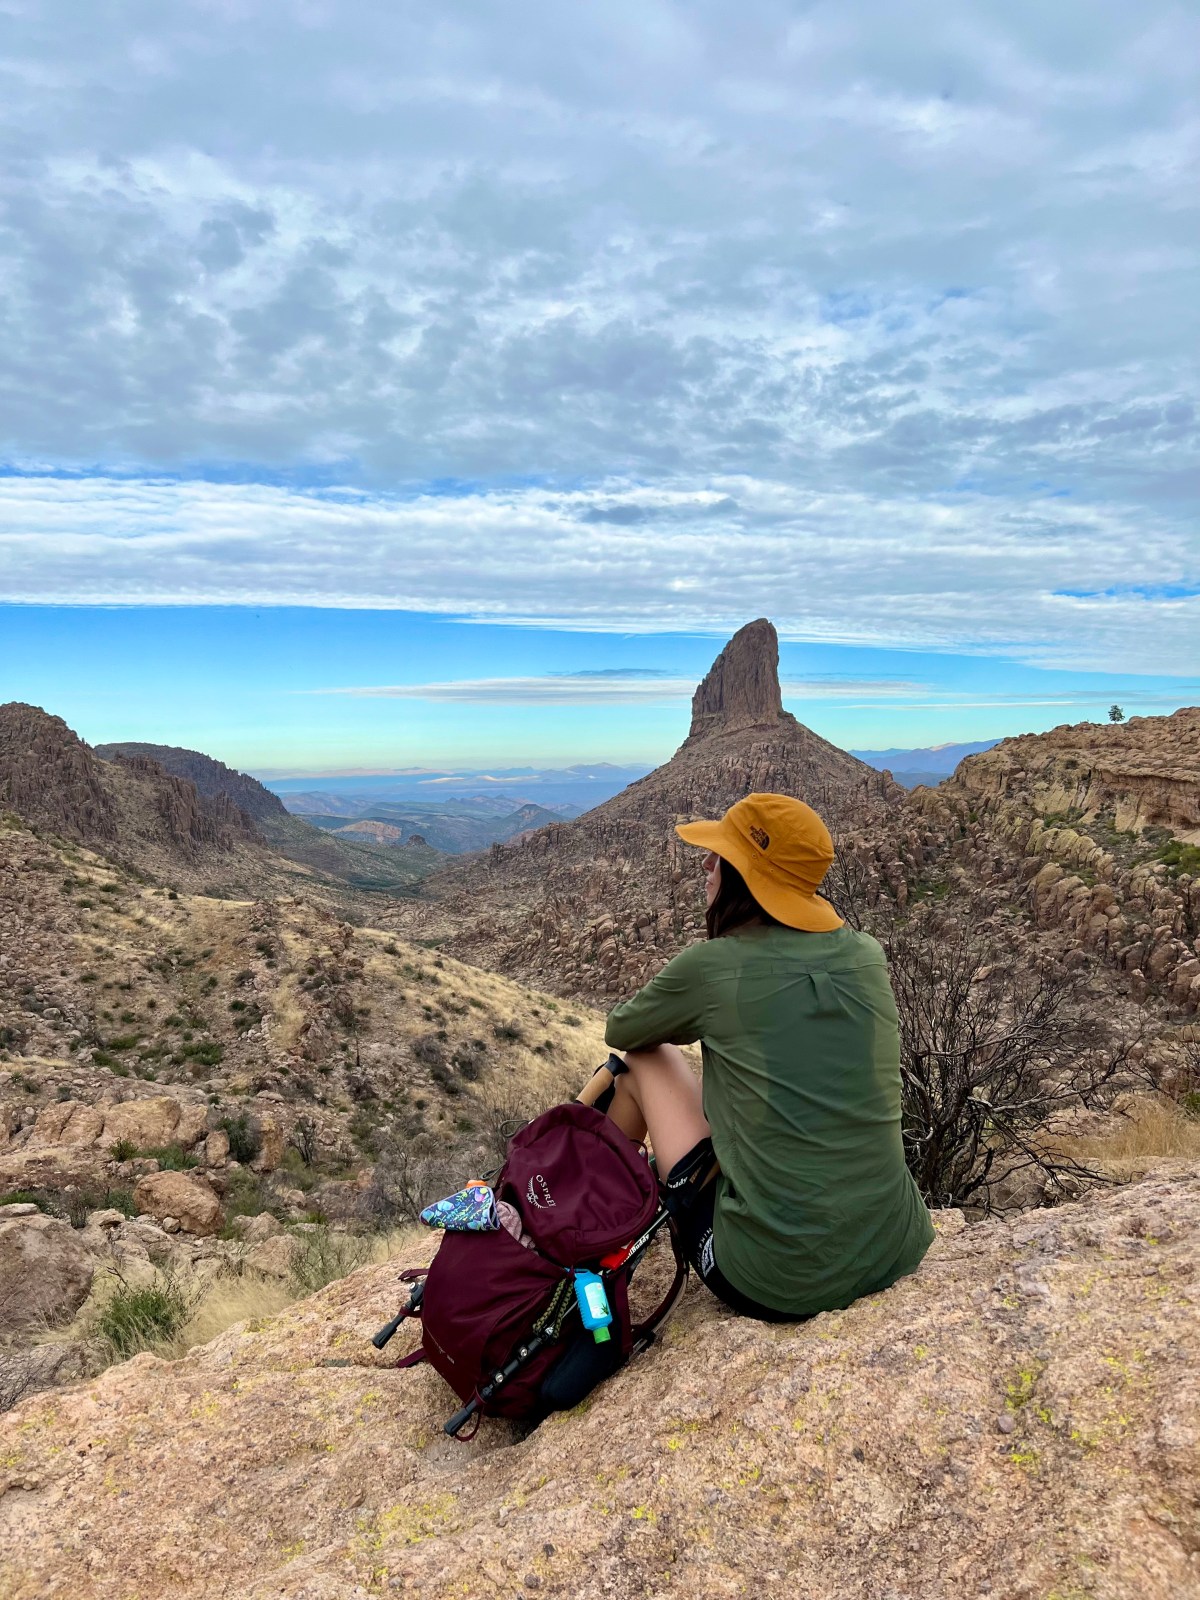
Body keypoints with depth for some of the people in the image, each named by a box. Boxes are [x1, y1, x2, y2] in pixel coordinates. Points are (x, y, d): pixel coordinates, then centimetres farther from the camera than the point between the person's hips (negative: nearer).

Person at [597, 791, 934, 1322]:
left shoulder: (710, 966, -13)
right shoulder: (867, 955, 0)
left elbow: (619, 1030, 8)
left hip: (773, 1284, -5)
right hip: (902, 1253, 5)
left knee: (642, 1059, 12)